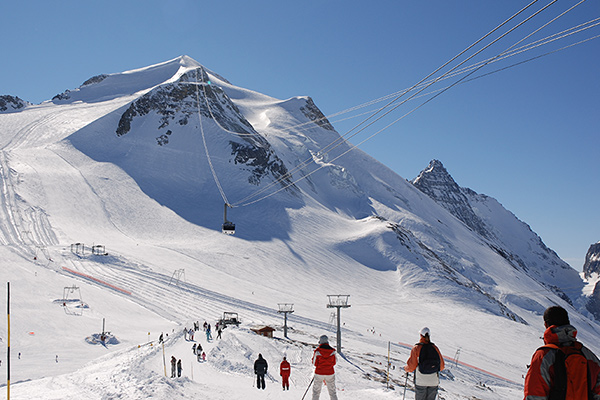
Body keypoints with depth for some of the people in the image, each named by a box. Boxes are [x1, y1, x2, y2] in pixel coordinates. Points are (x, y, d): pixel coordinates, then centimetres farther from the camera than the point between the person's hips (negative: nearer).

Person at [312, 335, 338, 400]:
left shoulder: (317, 351, -11)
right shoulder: (332, 351, -6)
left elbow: (314, 363, -4)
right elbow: (334, 362, 7)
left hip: (319, 373, -1)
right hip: (330, 373, 1)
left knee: (316, 390, 11)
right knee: (332, 391, 11)